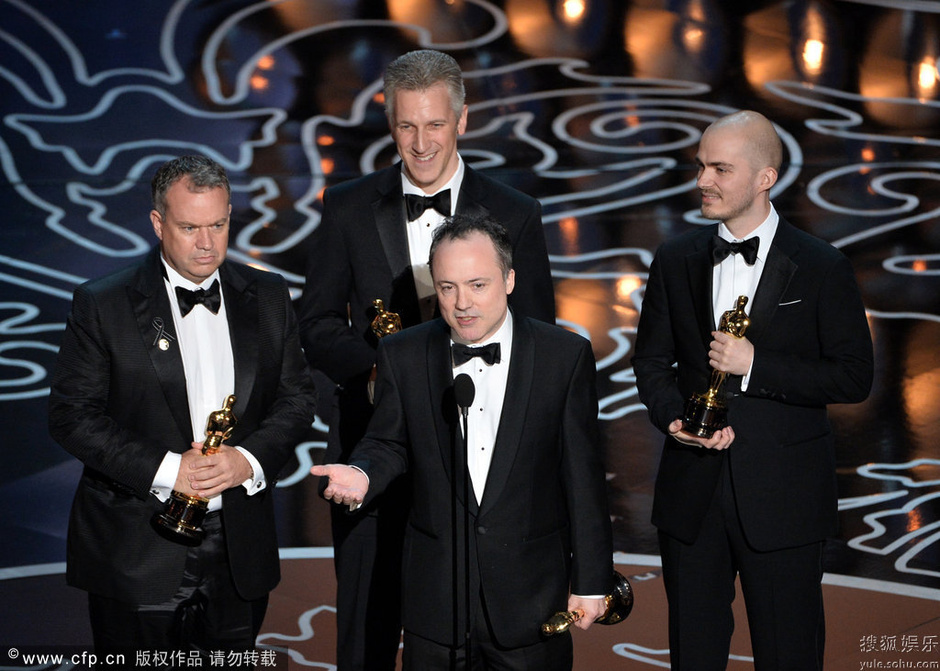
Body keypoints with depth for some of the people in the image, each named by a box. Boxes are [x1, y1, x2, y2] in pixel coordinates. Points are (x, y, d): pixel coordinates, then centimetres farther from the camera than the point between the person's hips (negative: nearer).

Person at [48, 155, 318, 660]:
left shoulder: (267, 297, 7)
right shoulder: (102, 306, -4)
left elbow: (297, 396, 8)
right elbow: (71, 414, -7)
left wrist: (249, 460, -11)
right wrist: (164, 469, -18)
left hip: (239, 555, 3)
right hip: (136, 558, -3)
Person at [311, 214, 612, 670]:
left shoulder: (565, 355, -5)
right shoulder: (403, 355, 0)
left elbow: (583, 476, -3)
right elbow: (390, 442, 9)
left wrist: (591, 582, -2)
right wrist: (362, 475, -15)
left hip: (531, 596, -1)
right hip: (435, 597, 2)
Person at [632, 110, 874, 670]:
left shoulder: (821, 268, -6)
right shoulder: (676, 261, 6)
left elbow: (854, 378, -8)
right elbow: (652, 362, 12)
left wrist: (756, 365, -19)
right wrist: (674, 418, -9)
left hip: (782, 498, -3)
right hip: (691, 494, 4)